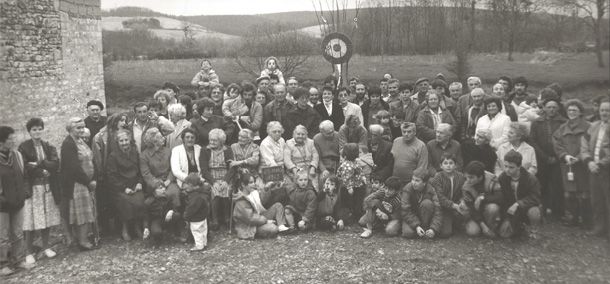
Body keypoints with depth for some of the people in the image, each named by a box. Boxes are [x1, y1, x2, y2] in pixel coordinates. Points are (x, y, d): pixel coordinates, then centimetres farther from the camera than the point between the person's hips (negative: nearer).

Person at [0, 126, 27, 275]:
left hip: (18, 202, 5)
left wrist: (24, 192, 6)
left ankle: (16, 259, 28)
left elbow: (23, 175, 14)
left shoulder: (17, 155, 2)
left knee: (17, 234, 15)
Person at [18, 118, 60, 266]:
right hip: (31, 188, -4)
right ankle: (28, 252, 6)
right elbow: (24, 168, -10)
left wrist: (39, 164, -15)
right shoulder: (24, 147, -1)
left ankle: (46, 246, 21)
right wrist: (44, 168, -14)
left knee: (47, 218, 7)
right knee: (31, 221, -4)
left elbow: (55, 164, -3)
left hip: (48, 187, 4)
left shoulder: (49, 147, 11)